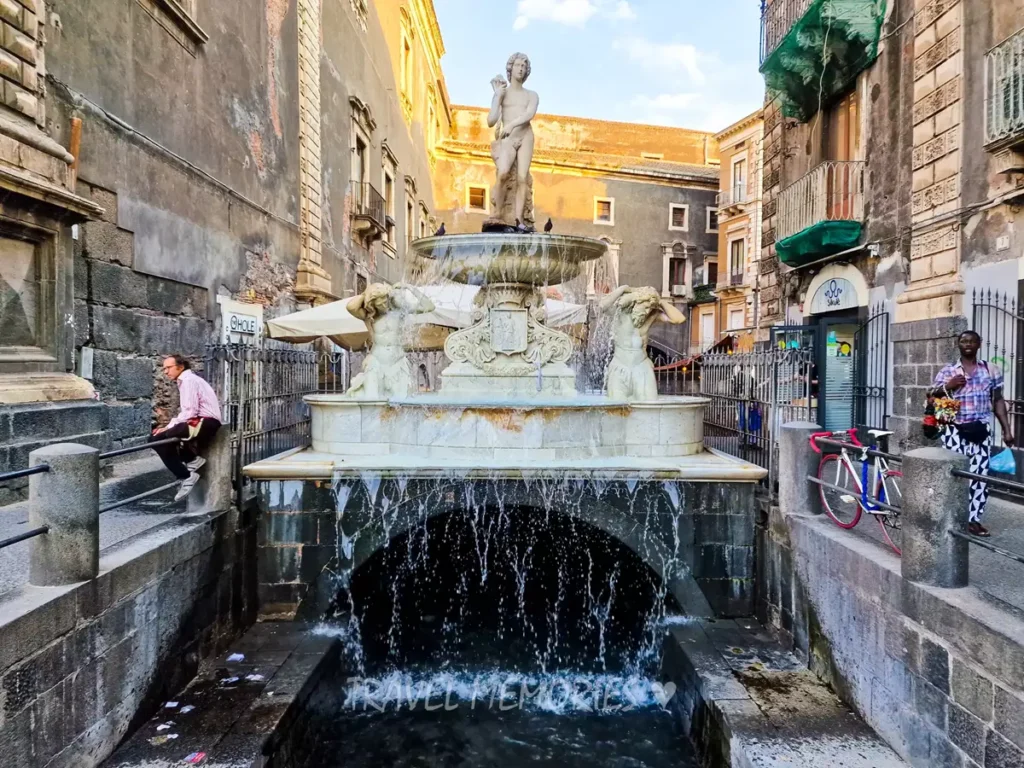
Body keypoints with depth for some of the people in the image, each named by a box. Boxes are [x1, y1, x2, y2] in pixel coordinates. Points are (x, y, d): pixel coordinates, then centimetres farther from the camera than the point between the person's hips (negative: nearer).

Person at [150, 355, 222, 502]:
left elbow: (189, 412, -17)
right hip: (201, 423, 10)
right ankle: (192, 459, 5)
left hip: (204, 423, -10)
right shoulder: (186, 380, 22)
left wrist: (168, 427, -10)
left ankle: (186, 477, -9)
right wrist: (169, 427, 5)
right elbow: (187, 412, 16)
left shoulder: (188, 380, -7)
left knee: (157, 439, -14)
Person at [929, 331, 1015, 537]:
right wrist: (947, 387, -18)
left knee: (980, 475, 3)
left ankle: (974, 519, 13)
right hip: (955, 431, -2)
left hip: (981, 431, 2)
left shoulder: (991, 370, 8)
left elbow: (998, 401, 11)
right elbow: (930, 396, 0)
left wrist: (1007, 429, 7)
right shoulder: (948, 371, 3)